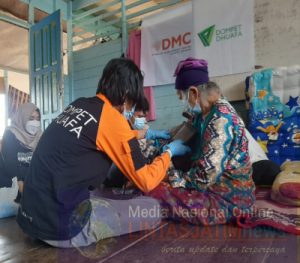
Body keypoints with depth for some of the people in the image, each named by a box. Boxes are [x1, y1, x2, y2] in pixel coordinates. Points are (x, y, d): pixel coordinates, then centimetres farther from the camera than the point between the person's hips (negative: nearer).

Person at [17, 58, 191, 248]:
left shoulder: (79, 105, 6)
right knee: (152, 208, 0)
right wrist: (169, 152, 8)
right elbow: (146, 182, -9)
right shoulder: (113, 120, -17)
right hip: (61, 225, -9)